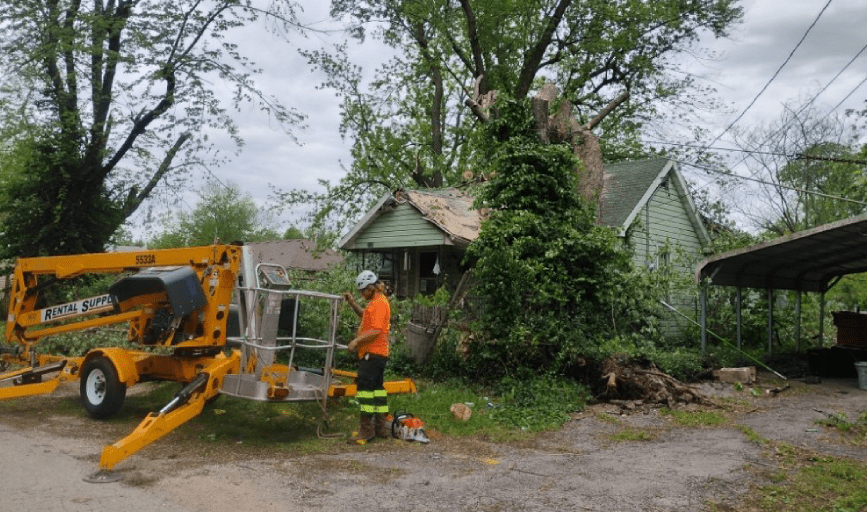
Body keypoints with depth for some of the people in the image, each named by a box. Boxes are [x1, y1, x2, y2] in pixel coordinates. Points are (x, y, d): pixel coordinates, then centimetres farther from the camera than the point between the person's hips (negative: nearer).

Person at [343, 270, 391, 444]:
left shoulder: (379, 303, -15)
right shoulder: (375, 302, 17)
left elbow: (376, 330, -23)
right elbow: (365, 316, 32)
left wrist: (357, 340, -18)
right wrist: (352, 303, 20)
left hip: (372, 354, -11)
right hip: (377, 353, 11)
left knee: (365, 388, -10)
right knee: (377, 388, 15)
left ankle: (366, 430, -8)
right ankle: (381, 427, 23)